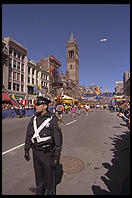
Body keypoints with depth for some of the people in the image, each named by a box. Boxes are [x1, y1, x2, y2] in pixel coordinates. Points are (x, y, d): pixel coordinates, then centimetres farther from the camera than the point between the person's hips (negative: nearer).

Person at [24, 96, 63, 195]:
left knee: (49, 176, 15)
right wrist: (26, 150, 10)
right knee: (38, 176, 23)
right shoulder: (34, 119, -1)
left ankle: (50, 192, 42)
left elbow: (58, 139, -14)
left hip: (47, 153, -4)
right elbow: (28, 135, 8)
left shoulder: (53, 119, -17)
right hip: (36, 152, 5)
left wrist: (57, 156, -12)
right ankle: (39, 191, 48)